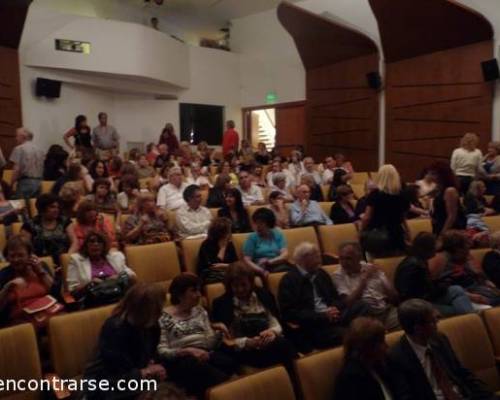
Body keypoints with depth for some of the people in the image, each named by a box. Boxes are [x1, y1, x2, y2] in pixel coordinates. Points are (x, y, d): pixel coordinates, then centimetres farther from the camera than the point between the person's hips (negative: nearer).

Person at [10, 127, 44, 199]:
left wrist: (11, 184, -5)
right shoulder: (39, 150, 13)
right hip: (38, 182, 6)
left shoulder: (19, 149, -5)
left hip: (25, 182, -6)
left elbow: (16, 169, -12)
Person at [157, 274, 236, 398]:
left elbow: (209, 343, 15)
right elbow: (161, 351, -6)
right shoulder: (165, 317, 3)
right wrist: (188, 351, -18)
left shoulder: (200, 311, 19)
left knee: (230, 363, -30)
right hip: (181, 359, -6)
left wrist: (217, 331, -5)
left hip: (205, 354, 6)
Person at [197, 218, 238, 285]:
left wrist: (224, 265, -15)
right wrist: (222, 247, -10)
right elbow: (213, 265, -14)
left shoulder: (229, 244, 9)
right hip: (208, 276, -5)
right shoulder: (206, 245, -7)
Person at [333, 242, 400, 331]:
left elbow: (394, 297, 12)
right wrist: (364, 279, -15)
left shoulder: (371, 268, 11)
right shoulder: (338, 276, 1)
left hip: (387, 311, 3)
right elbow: (349, 303, -12)